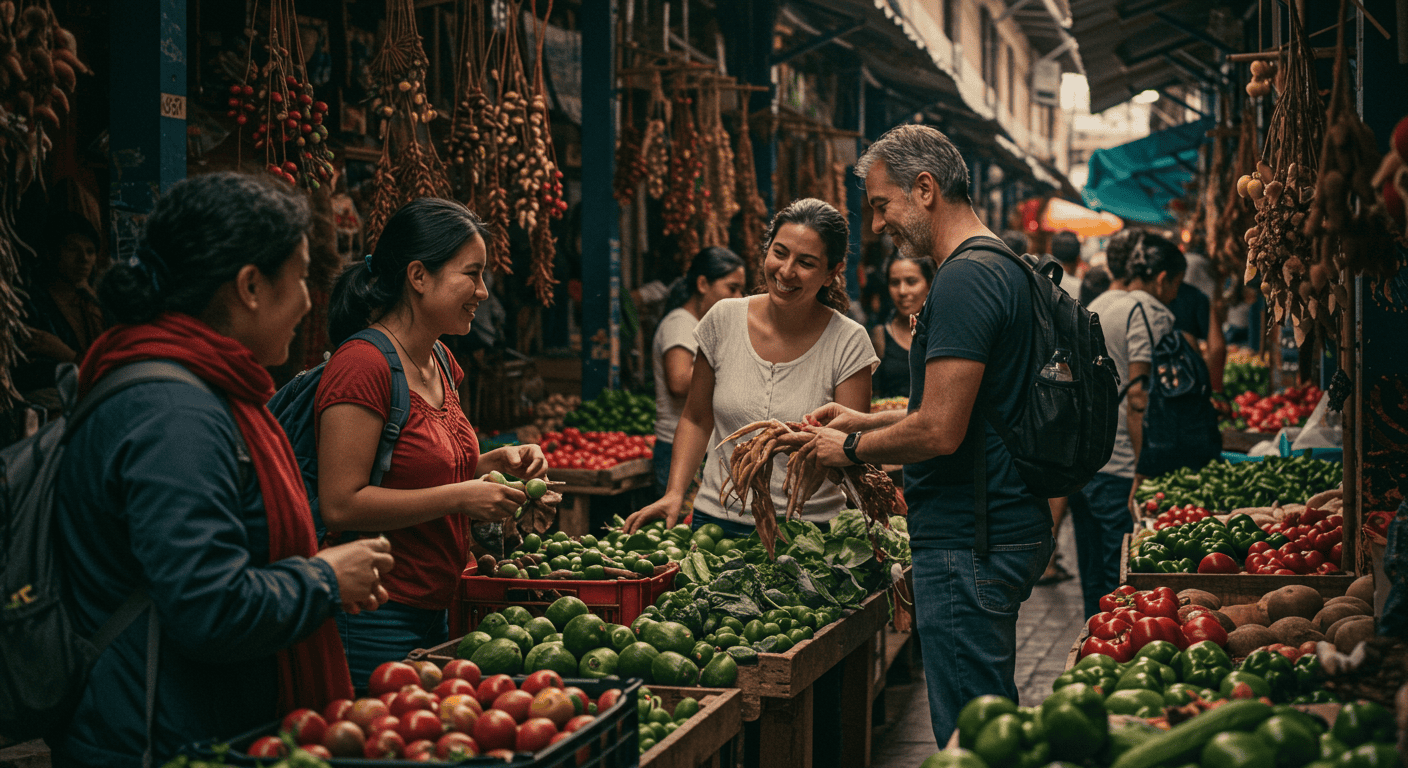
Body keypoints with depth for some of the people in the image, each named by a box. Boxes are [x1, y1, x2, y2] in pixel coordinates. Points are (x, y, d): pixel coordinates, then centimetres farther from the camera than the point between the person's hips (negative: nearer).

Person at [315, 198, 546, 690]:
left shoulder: (441, 364, 11)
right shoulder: (363, 364, -18)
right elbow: (341, 506, -22)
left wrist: (496, 463, 5)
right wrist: (460, 497, -20)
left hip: (432, 611, 9)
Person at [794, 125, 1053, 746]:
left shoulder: (965, 280, -17)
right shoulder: (1004, 268, 17)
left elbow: (940, 433, -22)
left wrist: (851, 449, -6)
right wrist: (866, 420, 19)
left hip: (968, 543, -11)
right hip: (1008, 528, 11)